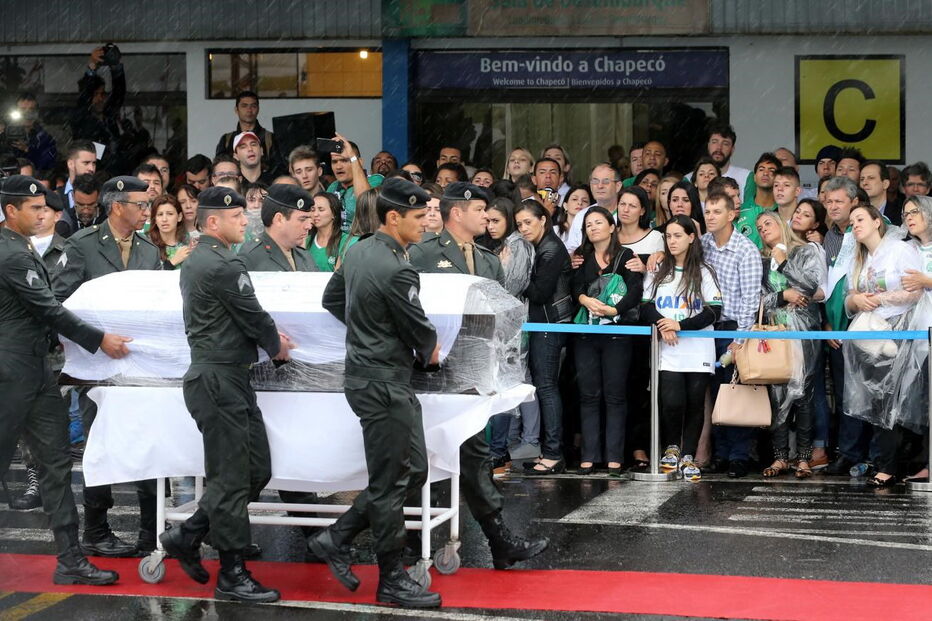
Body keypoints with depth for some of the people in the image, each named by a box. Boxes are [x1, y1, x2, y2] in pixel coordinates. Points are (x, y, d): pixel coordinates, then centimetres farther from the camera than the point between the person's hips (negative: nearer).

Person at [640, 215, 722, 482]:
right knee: (672, 402, -14)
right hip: (668, 352, 0)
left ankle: (688, 457, 9)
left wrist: (680, 325, -12)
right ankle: (671, 448, 10)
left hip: (698, 351, 0)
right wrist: (662, 325, -12)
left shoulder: (703, 272, 6)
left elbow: (714, 310, -2)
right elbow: (645, 307, 8)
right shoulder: (658, 271, 13)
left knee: (695, 404, -1)